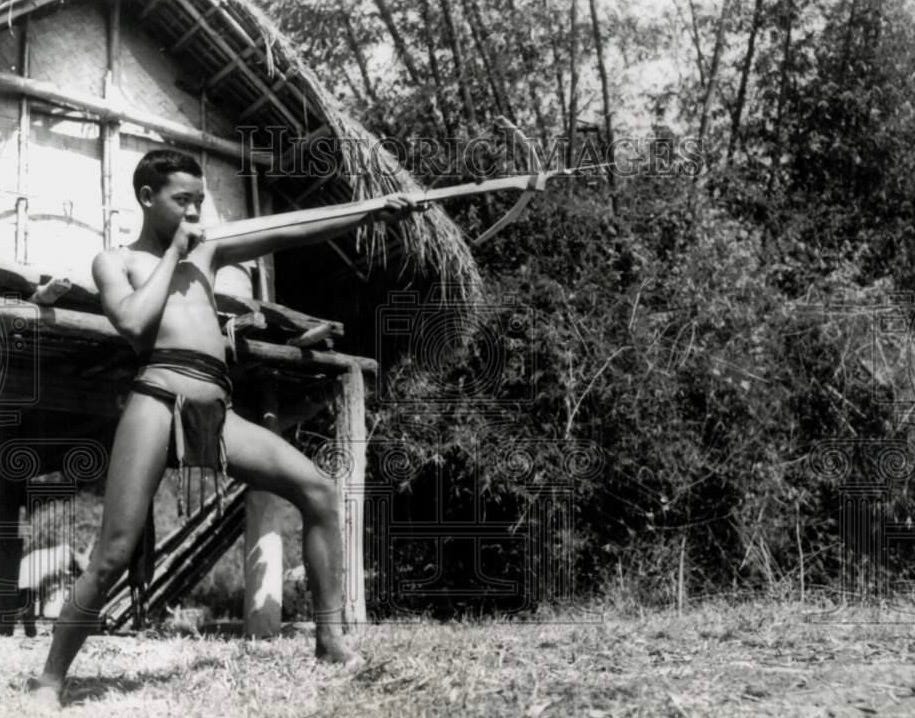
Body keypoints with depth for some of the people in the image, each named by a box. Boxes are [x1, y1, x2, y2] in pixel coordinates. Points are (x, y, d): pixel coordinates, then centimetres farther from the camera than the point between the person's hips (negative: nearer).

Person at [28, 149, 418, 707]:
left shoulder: (207, 249, 26)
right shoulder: (116, 261, 14)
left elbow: (283, 237, 17)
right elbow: (133, 321, -7)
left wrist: (371, 214, 8)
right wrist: (173, 254, 4)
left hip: (218, 409, 5)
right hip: (159, 396, -5)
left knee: (318, 489, -6)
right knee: (115, 554, -11)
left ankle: (330, 636, -2)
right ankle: (50, 680, 2)